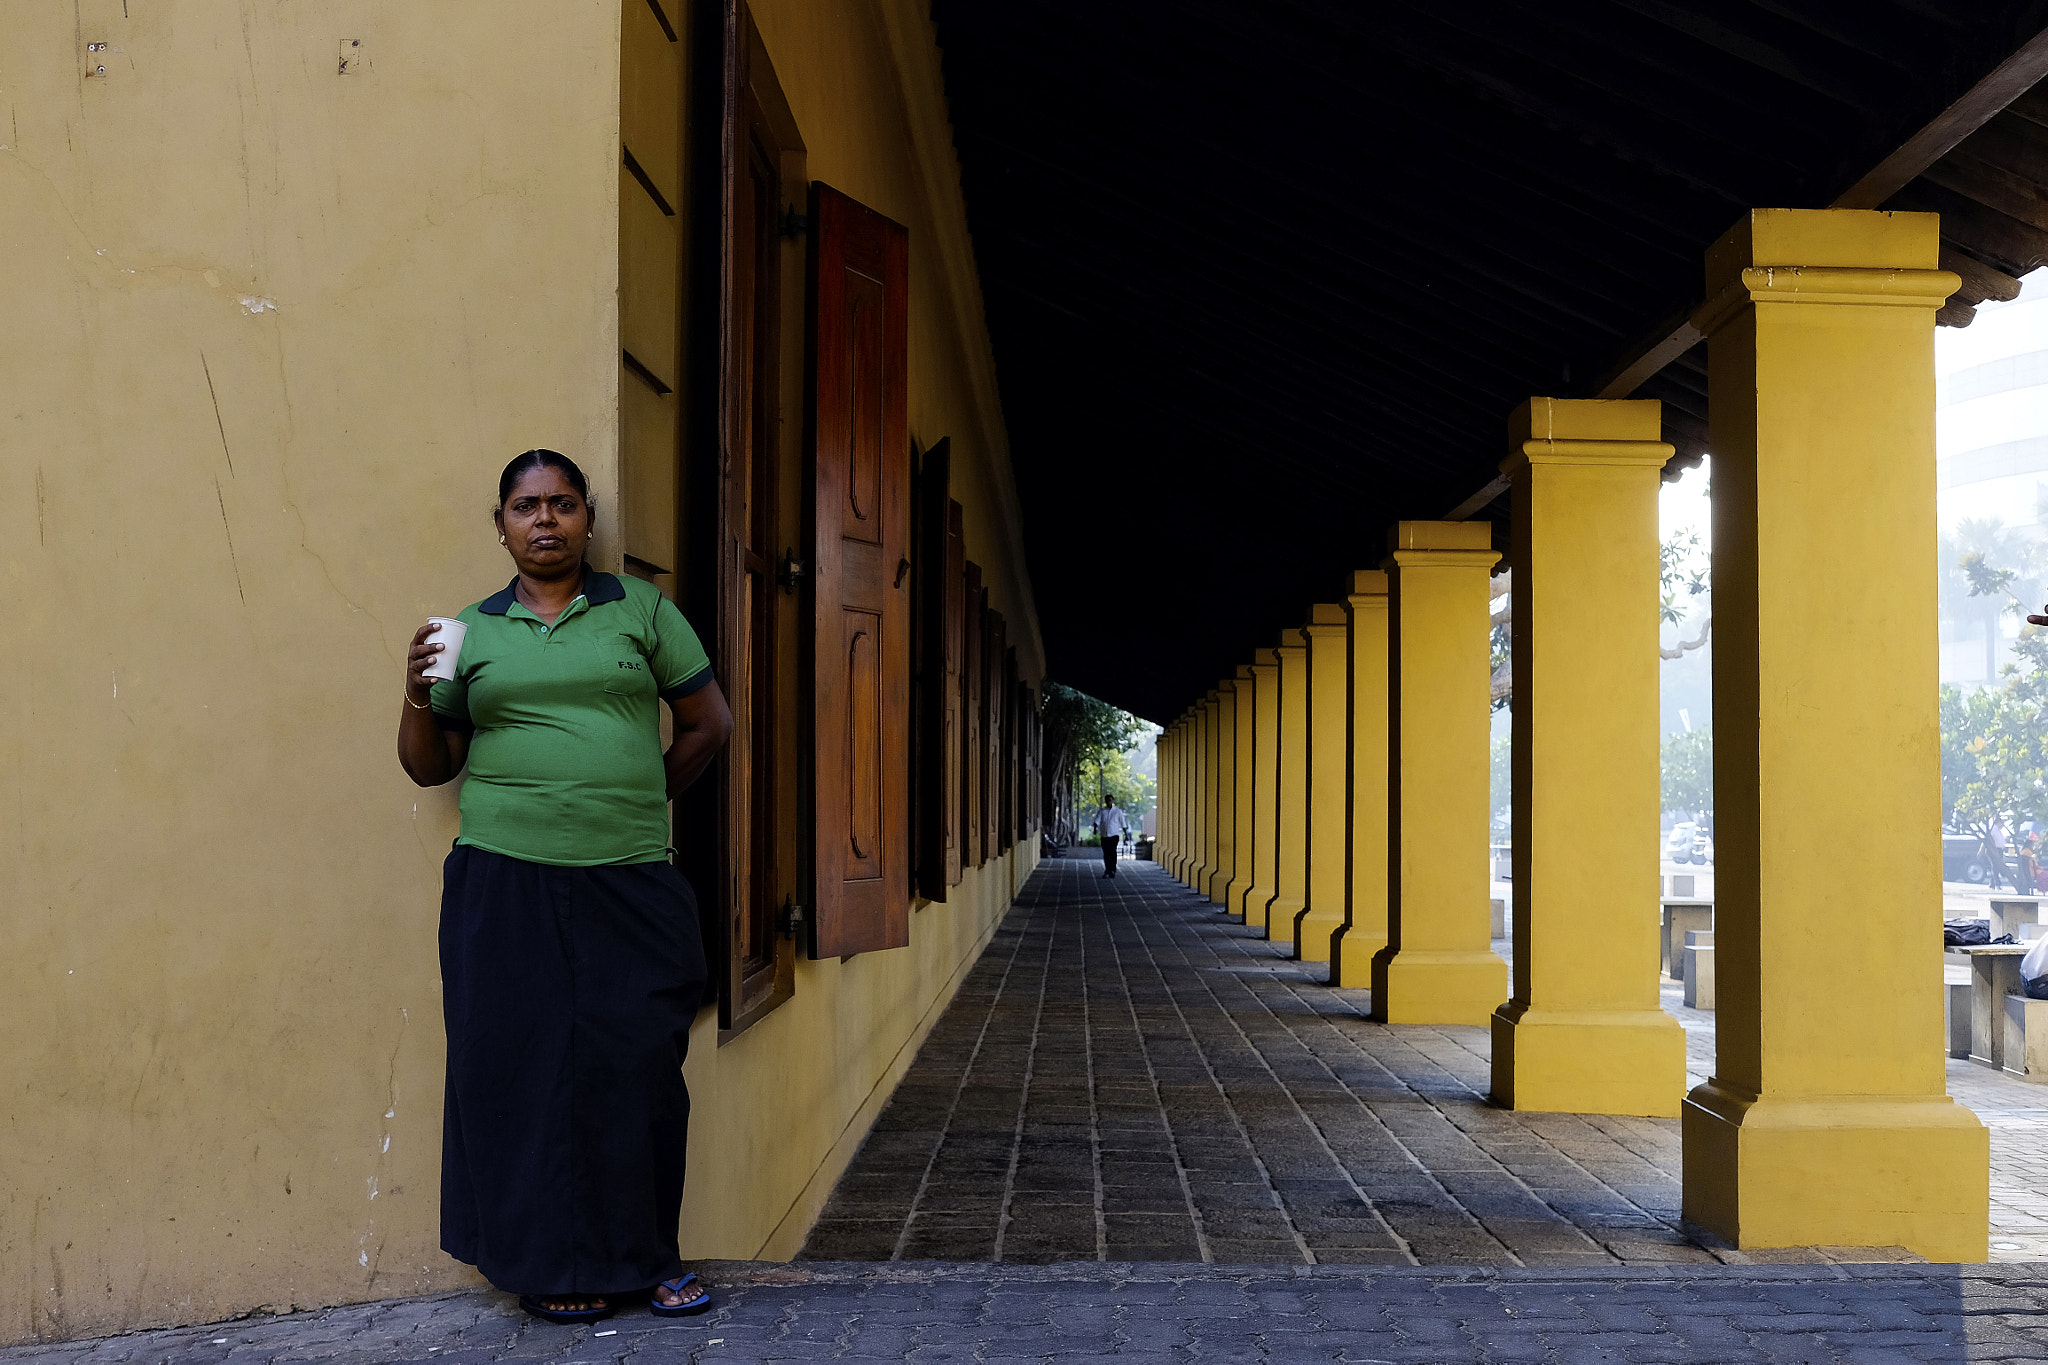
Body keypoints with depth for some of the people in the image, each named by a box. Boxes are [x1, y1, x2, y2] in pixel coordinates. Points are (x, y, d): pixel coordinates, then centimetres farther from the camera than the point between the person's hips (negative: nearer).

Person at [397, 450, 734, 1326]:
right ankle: (552, 1266, 14)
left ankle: (645, 1257, 14)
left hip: (630, 884, 0)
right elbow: (428, 765, 13)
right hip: (505, 885, 1)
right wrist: (418, 697, -5)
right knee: (526, 1071, 1)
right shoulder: (473, 630, 11)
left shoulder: (640, 610, 9)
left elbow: (709, 724, 11)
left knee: (636, 1071, -1)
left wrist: (640, 802, 11)